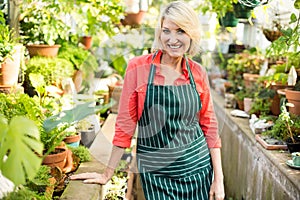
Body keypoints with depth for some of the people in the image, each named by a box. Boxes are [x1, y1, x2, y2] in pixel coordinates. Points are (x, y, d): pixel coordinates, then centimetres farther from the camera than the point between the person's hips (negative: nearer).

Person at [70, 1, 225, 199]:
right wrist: (108, 174, -4)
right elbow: (125, 124, -6)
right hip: (156, 174, -2)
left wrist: (218, 179, 0)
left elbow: (209, 126, 3)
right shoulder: (138, 67, -9)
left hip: (198, 167, 2)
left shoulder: (198, 73, -2)